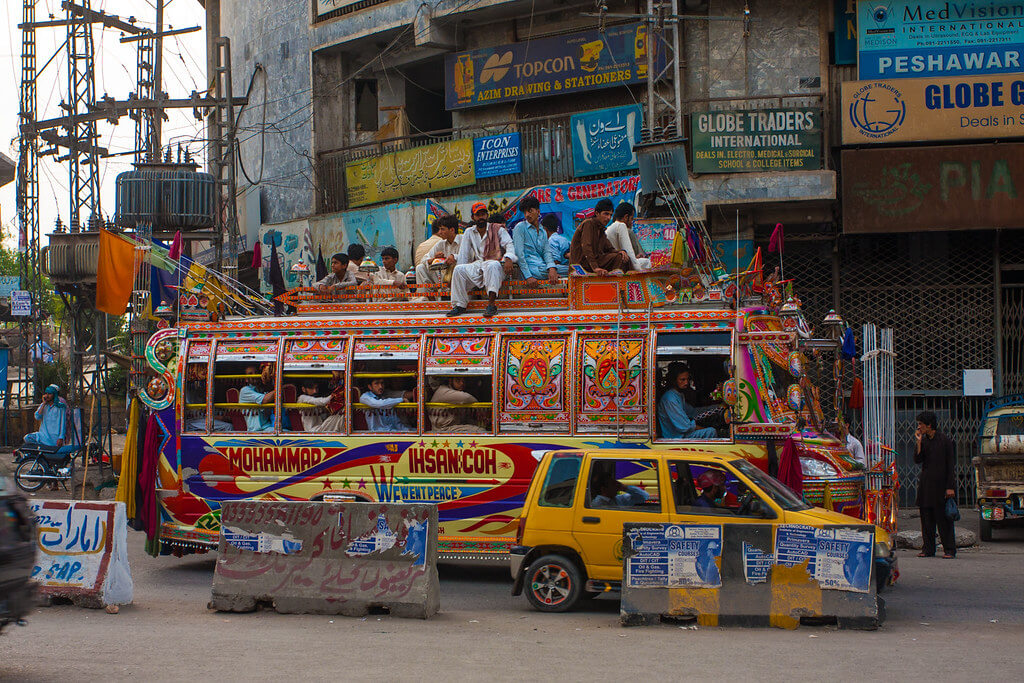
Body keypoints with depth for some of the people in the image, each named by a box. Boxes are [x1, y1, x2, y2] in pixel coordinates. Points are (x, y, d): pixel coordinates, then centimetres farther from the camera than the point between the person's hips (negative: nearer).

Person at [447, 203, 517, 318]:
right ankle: (459, 305, -23)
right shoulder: (469, 232, 18)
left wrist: (509, 258, -23)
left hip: (495, 263, -4)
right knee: (458, 269, -24)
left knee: (492, 265, -40)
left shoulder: (498, 229, 9)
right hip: (477, 265, 4)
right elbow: (463, 254, 15)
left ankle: (491, 303, -48)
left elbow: (509, 244, -2)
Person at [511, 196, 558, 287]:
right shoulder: (520, 228, 2)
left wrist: (551, 268, -15)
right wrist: (528, 276, -18)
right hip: (532, 268, -6)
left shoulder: (543, 232, 22)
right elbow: (519, 254, -7)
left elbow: (546, 252, 9)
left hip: (543, 267, 7)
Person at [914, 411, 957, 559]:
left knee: (943, 517, -5)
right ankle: (928, 549, 10)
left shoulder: (944, 440, -5)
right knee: (926, 517, 5)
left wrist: (950, 487, -11)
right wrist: (918, 442, -7)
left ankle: (949, 550, 0)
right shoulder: (923, 440, 10)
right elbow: (917, 460, 1)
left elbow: (951, 465, -6)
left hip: (940, 483, -5)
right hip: (926, 484, 5)